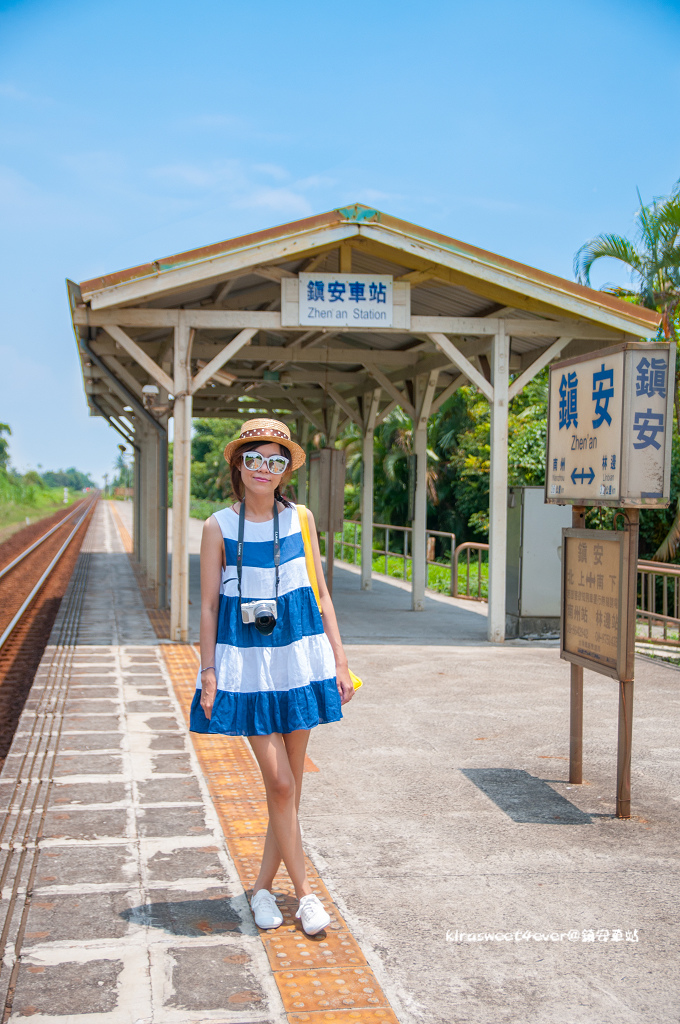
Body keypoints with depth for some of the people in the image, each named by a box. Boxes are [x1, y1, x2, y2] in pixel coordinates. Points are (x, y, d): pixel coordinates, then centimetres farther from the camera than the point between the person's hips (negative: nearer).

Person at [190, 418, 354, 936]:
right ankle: (305, 892, 9)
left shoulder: (300, 518, 5)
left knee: (290, 783, 7)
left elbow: (321, 593, 9)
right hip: (247, 662, -3)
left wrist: (339, 659, 5)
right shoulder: (219, 527, -2)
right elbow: (208, 605, 1)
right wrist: (209, 671, -3)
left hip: (299, 657, 3)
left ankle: (264, 886, 22)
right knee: (279, 783, -5)